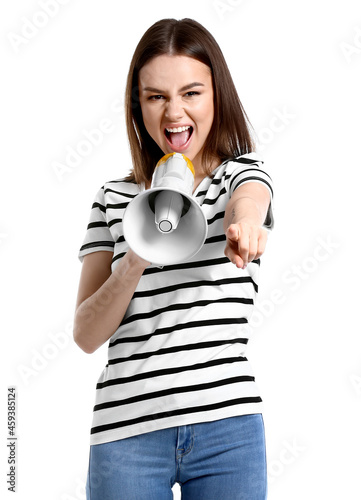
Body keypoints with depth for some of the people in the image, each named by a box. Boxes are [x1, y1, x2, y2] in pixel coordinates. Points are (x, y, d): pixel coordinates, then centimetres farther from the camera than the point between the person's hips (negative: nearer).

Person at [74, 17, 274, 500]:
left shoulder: (242, 171, 7)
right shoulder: (114, 198, 9)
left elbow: (247, 201, -19)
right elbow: (86, 335, 4)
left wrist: (244, 223, -42)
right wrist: (134, 265, -14)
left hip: (226, 424, -1)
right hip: (127, 427, 1)